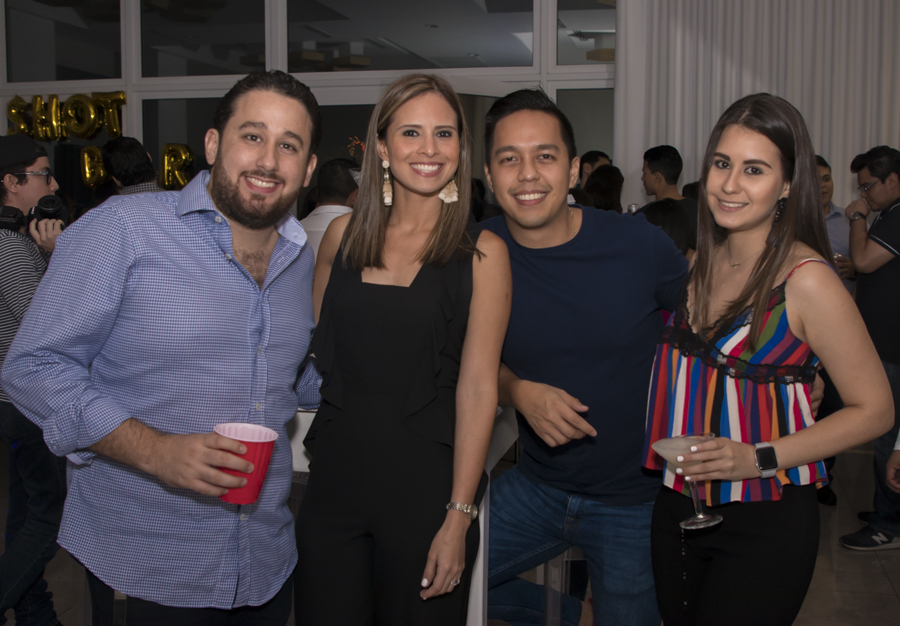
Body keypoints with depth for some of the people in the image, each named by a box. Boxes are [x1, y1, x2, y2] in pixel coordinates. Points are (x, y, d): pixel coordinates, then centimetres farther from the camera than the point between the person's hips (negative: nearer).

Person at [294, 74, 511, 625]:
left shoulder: (481, 253, -6)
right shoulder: (344, 235, 4)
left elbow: (477, 388, -9)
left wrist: (459, 518, -11)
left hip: (425, 486, -3)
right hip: (335, 478, 3)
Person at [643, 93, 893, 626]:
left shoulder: (806, 280, -16)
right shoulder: (698, 263, 1)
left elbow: (874, 410, -11)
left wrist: (759, 458, -20)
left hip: (765, 522, -5)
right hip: (677, 505, 6)